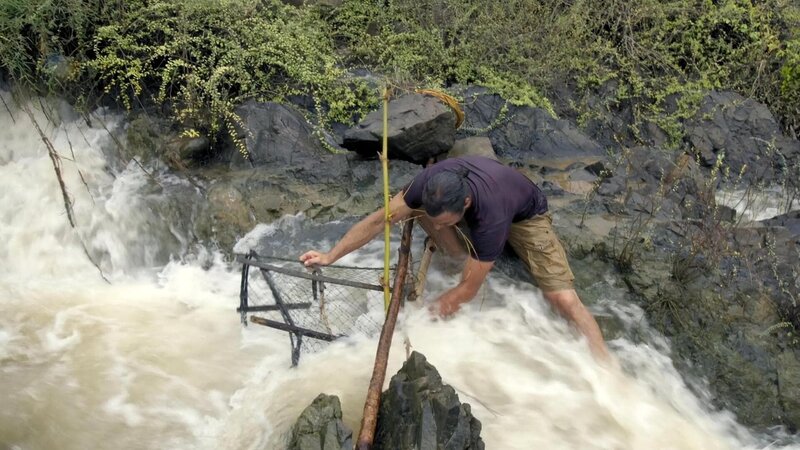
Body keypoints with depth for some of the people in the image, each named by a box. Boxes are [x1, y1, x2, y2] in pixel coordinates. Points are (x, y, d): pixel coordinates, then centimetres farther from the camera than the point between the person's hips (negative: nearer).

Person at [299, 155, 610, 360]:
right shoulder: (433, 182, -34)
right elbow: (381, 219, -24)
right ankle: (462, 257, -2)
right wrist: (330, 256, -27)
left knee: (564, 299, -21)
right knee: (416, 206, -16)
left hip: (524, 215, -5)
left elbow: (468, 290, -37)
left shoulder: (490, 216, -45)